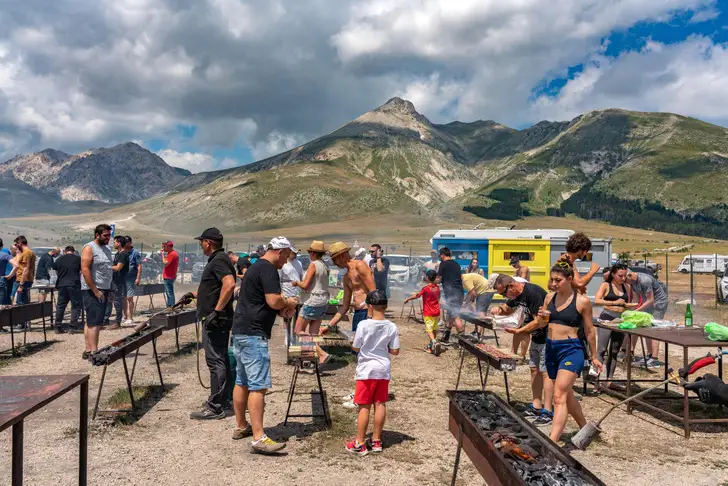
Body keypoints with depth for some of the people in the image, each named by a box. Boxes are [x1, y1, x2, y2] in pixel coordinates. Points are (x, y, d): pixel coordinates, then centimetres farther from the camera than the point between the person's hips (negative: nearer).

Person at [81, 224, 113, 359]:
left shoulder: (107, 249, 17)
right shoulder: (89, 248, -9)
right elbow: (85, 270, -17)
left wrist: (109, 291, 16)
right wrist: (95, 291, -19)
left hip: (103, 290, 8)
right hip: (92, 290, -8)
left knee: (94, 322, 10)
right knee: (94, 322, -12)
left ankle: (88, 350, 15)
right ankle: (94, 352, -13)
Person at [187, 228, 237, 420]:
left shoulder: (218, 260, -15)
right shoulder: (218, 259, 17)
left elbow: (229, 284, -31)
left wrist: (216, 311, -29)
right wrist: (194, 294, 31)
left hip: (215, 319, -11)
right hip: (217, 319, 11)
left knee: (215, 361, -8)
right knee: (221, 360, 15)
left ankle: (215, 407, -4)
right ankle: (222, 400, 25)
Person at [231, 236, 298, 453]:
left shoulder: (255, 267, 19)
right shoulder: (268, 270, -13)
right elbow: (274, 301, -22)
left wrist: (281, 309, 13)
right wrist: (288, 302, -1)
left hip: (240, 331, 11)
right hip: (254, 334, -11)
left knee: (242, 382, 17)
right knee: (258, 386, -12)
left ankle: (240, 426, 28)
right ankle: (259, 438, -13)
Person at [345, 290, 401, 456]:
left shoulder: (363, 324, -15)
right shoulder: (392, 327, -5)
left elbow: (355, 348, -8)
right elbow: (395, 351, -2)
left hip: (366, 370, -3)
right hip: (384, 370, 4)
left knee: (364, 406, 2)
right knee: (380, 404, 11)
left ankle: (359, 444, 8)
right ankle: (376, 441, 21)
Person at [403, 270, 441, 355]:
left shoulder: (425, 288, -15)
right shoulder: (437, 287, 5)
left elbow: (416, 295, -11)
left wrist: (407, 299, 3)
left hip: (428, 313, -6)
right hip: (436, 312, 6)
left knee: (429, 329, -7)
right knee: (434, 329, 15)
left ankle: (435, 342, -29)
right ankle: (431, 346, 27)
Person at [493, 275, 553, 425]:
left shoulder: (532, 293, -26)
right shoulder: (516, 294, 3)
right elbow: (508, 308, 22)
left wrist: (518, 331, -26)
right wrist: (499, 309, -1)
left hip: (548, 337, -10)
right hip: (536, 336, 10)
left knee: (545, 372, -8)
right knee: (534, 369, 12)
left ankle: (548, 412, -4)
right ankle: (536, 407, 20)